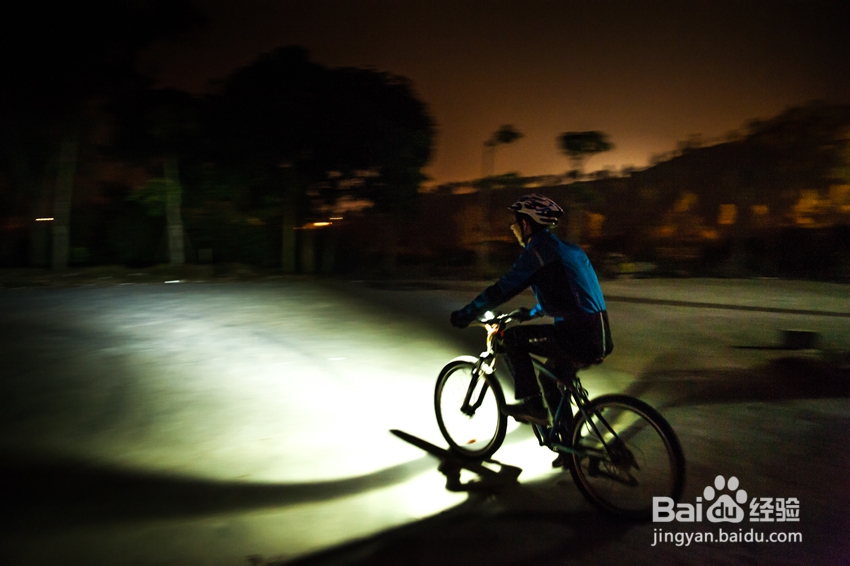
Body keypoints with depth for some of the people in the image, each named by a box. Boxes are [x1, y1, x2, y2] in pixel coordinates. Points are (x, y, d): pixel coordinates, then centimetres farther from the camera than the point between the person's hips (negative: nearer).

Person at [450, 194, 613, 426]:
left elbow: (502, 289, -9)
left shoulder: (536, 251, -8)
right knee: (550, 375, 26)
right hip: (599, 337, 9)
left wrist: (464, 315, 2)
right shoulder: (568, 248, 19)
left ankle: (532, 405, 7)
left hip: (578, 338, -9)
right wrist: (529, 313, 40)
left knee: (512, 337, 3)